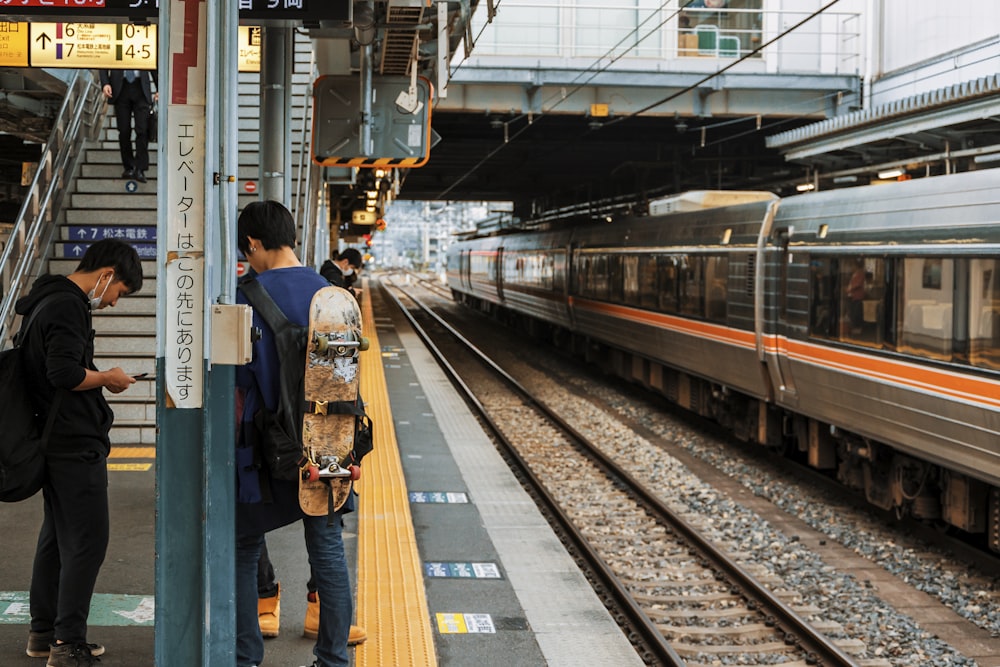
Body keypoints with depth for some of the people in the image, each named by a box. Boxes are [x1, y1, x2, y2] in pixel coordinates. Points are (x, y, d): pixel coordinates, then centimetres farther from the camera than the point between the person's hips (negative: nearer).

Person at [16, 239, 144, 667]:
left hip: (55, 442, 11)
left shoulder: (45, 299, 16)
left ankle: (43, 632, 25)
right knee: (87, 540, -6)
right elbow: (65, 373, -26)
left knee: (56, 536, 16)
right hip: (77, 443, -11)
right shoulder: (69, 307, -17)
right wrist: (106, 378, -10)